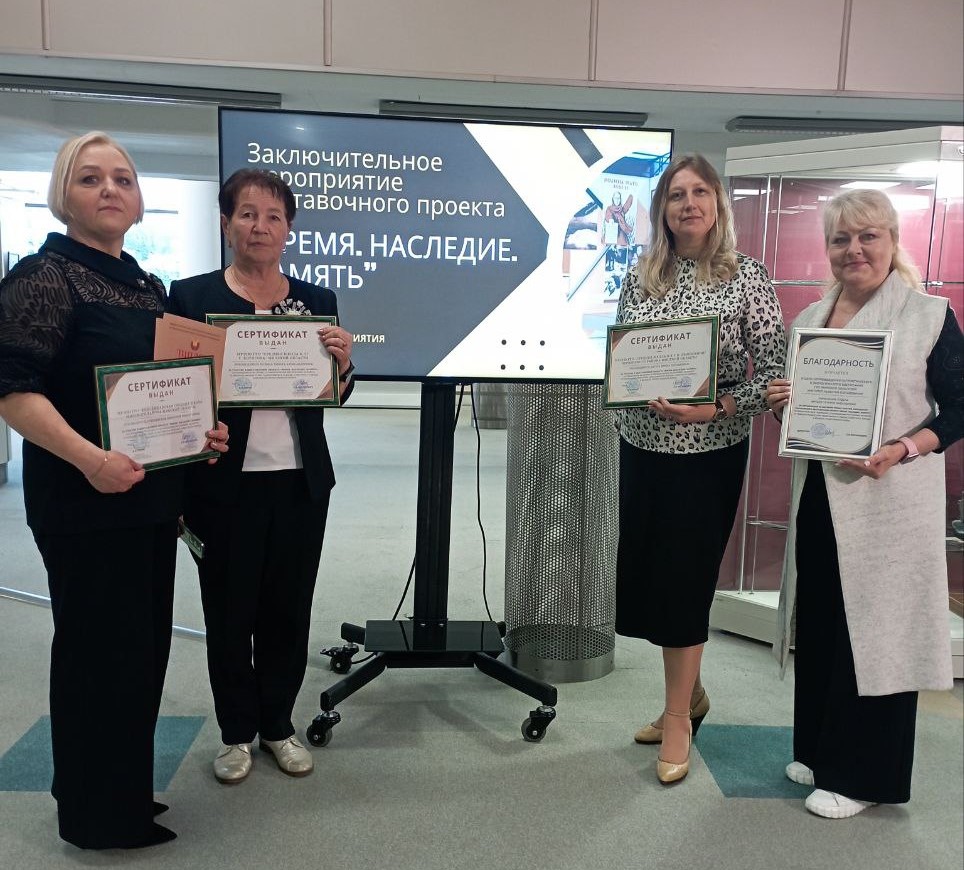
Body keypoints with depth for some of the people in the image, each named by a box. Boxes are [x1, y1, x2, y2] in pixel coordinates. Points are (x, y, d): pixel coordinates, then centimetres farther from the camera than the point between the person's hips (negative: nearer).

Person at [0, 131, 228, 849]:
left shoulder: (148, 286, 13)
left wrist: (201, 428, 5)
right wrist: (90, 458, -29)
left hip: (152, 494, 8)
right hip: (87, 500, -8)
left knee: (146, 643, 16)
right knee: (102, 649, 2)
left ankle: (126, 788, 35)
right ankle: (101, 816, 21)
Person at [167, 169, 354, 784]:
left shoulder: (317, 302, 7)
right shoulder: (192, 296, -1)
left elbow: (337, 397, 11)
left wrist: (343, 362, -10)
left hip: (301, 482, 2)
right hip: (224, 485, -2)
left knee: (289, 611, 11)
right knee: (230, 613, 8)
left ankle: (278, 725, 31)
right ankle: (237, 732, 28)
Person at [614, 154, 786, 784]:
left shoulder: (748, 277, -6)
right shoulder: (641, 278, 6)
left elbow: (773, 372, -9)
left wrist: (713, 408, -20)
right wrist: (636, 406, -2)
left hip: (709, 453, -5)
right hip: (643, 447, 5)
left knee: (686, 578, 1)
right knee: (645, 572, 11)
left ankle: (678, 718, 19)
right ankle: (690, 694, 35)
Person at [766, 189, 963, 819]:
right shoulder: (810, 318, 11)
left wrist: (901, 450, -21)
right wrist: (782, 404, -4)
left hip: (888, 501, -5)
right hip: (819, 496, 5)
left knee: (875, 629, 3)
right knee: (818, 623, 12)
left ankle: (862, 774, 18)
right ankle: (818, 749, 31)